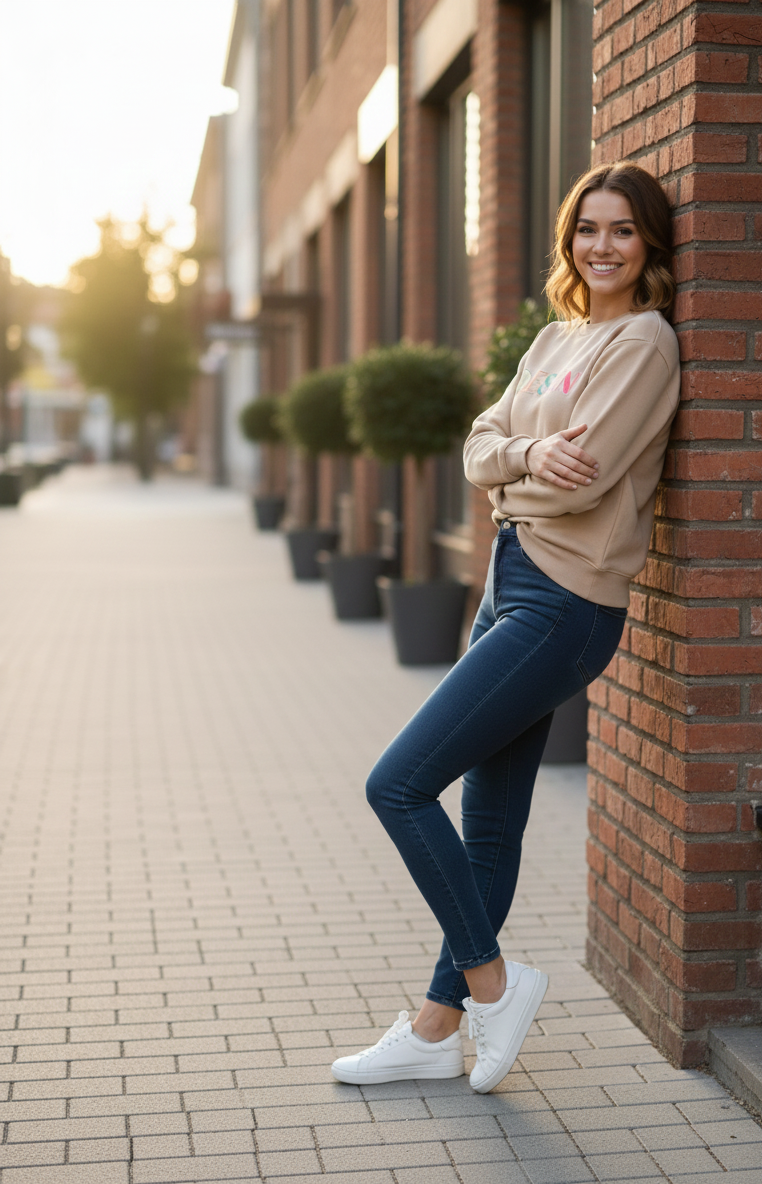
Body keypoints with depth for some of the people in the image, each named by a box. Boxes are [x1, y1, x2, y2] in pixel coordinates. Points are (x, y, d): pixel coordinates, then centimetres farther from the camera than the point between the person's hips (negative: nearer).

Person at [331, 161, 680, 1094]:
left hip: (563, 605, -8)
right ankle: (437, 1028, 23)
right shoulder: (556, 339, 16)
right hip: (514, 582, 8)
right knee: (489, 822, 13)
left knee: (399, 785, -10)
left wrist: (505, 477, 1)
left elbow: (581, 480, -18)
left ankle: (490, 981, 6)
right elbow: (483, 446, 7)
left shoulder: (643, 340, -10)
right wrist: (530, 456, -15)